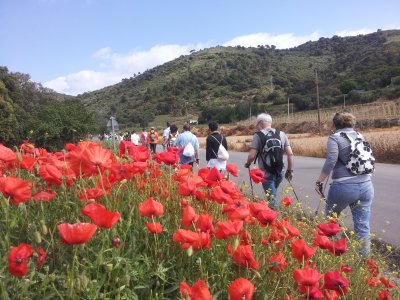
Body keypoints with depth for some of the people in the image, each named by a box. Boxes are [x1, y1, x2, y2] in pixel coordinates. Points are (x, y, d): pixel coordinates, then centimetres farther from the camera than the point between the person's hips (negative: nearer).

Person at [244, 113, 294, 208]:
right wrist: (290, 170, 10)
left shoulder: (258, 135, -8)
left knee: (272, 200, 4)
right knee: (273, 195, 25)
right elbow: (290, 154, 1)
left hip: (266, 174, -5)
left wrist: (247, 164, 7)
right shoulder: (281, 134, 4)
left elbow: (252, 155, -13)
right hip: (279, 172, 5)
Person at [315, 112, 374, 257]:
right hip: (366, 186, 5)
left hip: (344, 186, -5)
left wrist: (319, 182, -9)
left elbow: (331, 161, -15)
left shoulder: (335, 137, -2)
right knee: (363, 227, 9)